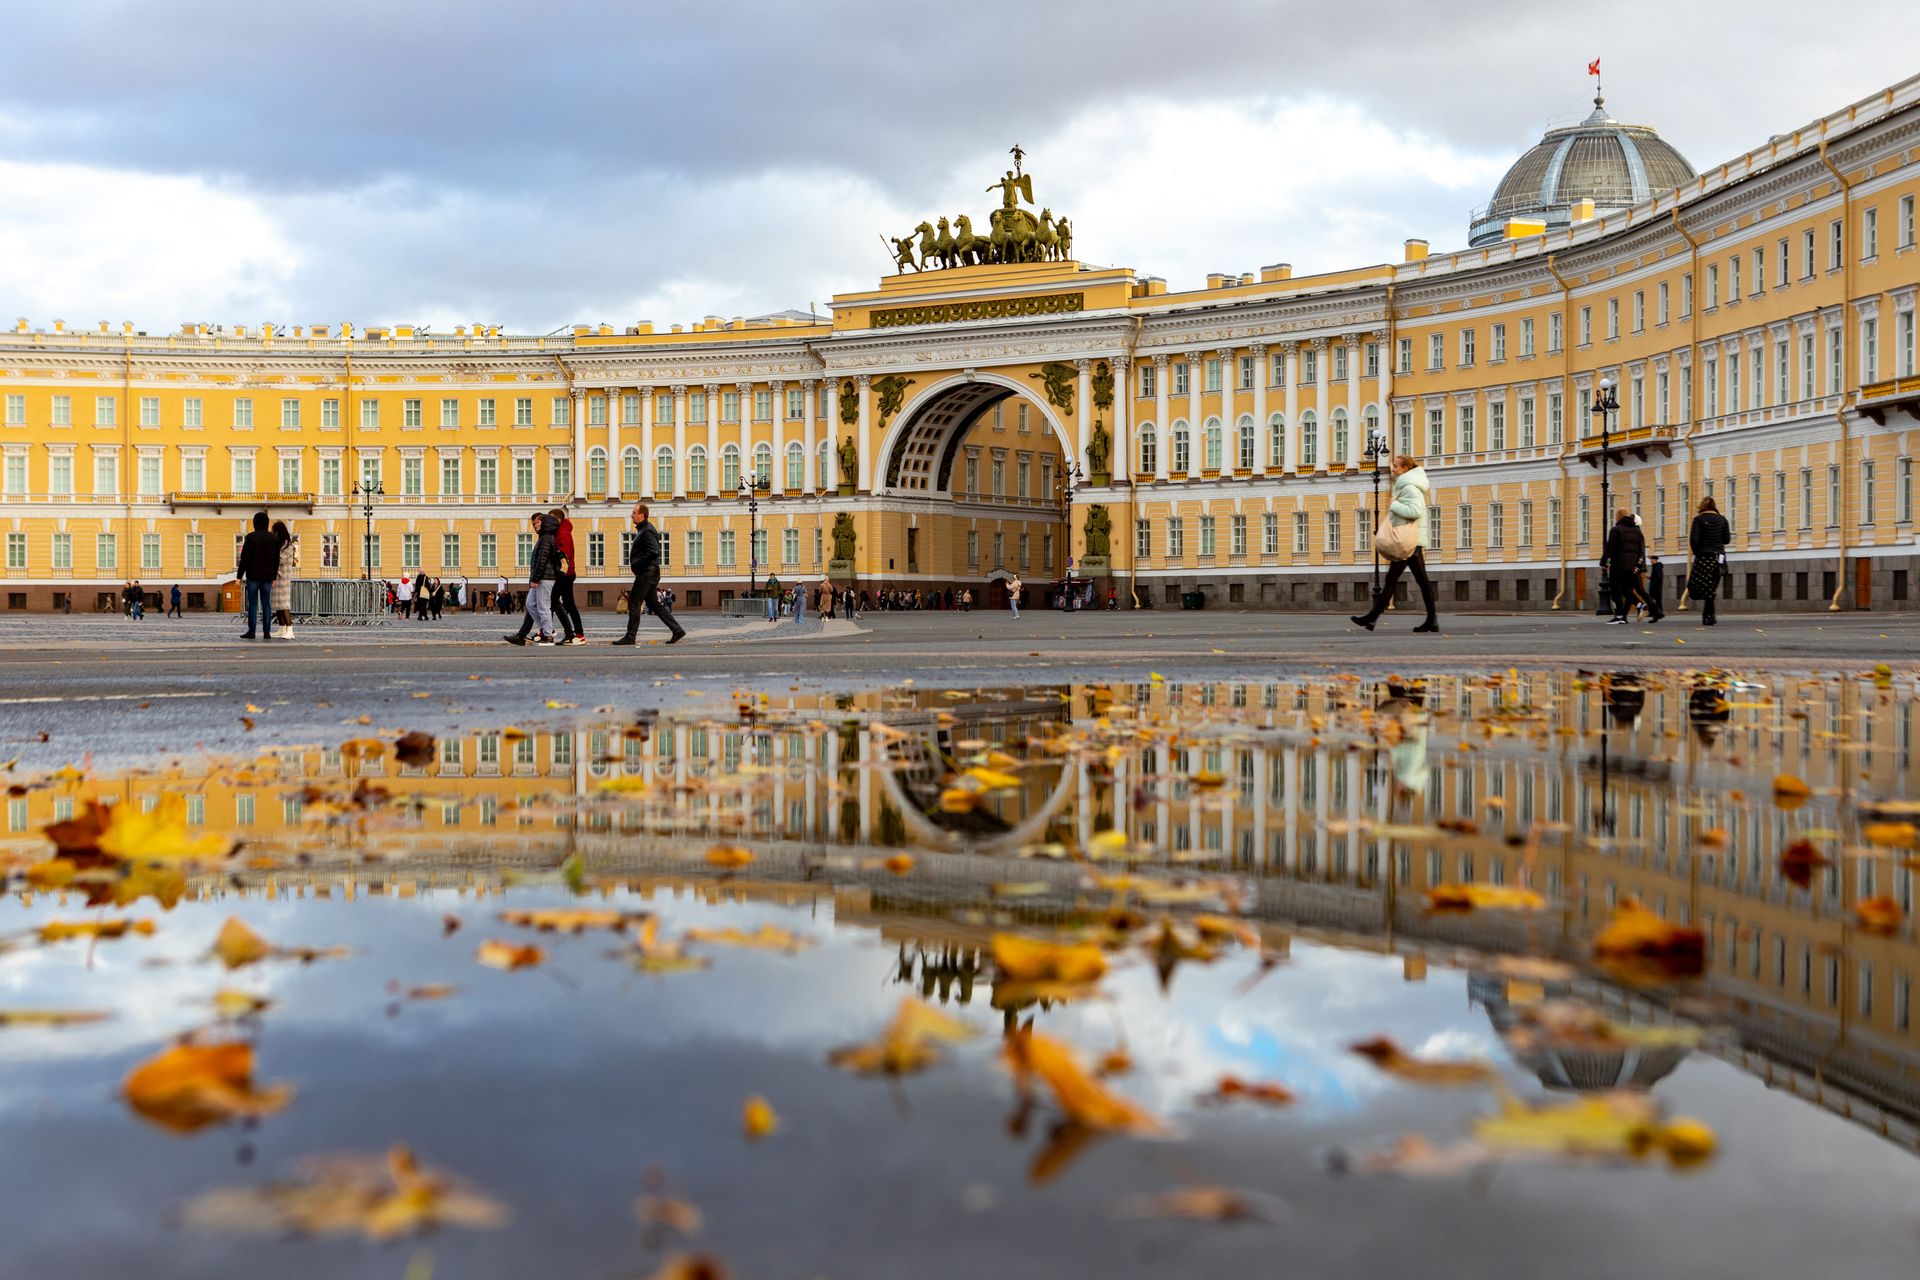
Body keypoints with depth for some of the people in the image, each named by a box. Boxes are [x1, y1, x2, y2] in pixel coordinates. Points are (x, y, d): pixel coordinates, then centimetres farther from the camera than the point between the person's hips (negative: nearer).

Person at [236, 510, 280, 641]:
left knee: (252, 604, -1)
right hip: (267, 576, 3)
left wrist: (239, 576, -4)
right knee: (266, 604, 4)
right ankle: (267, 632, 1)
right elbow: (276, 560, 8)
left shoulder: (251, 537, -8)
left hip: (253, 576, -3)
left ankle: (251, 632, -3)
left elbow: (244, 558, -9)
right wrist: (273, 577, 16)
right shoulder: (274, 538, 5)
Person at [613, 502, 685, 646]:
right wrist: (635, 563, 12)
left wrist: (636, 563, -19)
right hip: (649, 573, 11)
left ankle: (630, 637, -3)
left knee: (634, 603, -6)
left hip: (646, 573, -11)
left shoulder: (647, 531, -15)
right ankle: (677, 630, 12)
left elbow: (654, 552, -25)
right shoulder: (643, 529, 17)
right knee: (653, 603, 13)